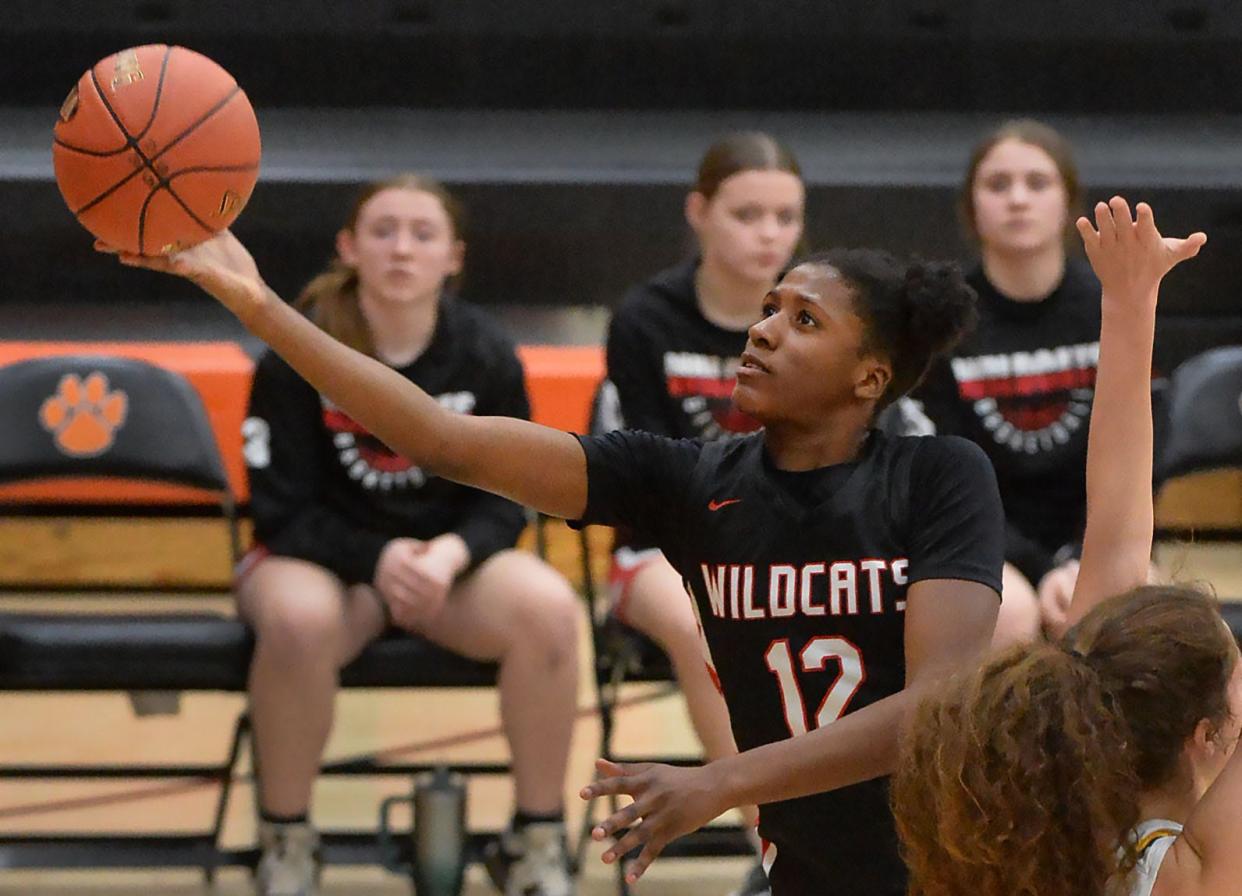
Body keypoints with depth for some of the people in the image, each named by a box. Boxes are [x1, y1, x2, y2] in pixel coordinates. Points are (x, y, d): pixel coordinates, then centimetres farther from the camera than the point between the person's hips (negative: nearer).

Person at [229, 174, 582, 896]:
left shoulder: (486, 355, -4)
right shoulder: (299, 356, -10)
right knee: (298, 618, -39)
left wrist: (452, 553, -22)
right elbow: (285, 510, -9)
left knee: (549, 605, -30)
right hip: (324, 558, -2)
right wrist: (378, 559, -26)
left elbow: (507, 497, 0)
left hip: (452, 557, 2)